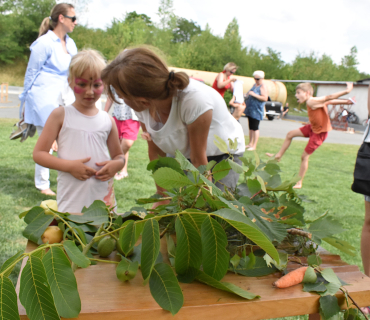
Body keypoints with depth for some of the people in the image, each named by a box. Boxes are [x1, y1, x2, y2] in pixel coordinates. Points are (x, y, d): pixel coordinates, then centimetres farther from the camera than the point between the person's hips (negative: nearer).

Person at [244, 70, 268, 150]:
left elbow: (265, 98, -21)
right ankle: (250, 143, 20)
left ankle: (254, 146, -3)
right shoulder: (254, 85, 15)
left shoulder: (263, 86, -11)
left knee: (255, 128, -6)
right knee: (251, 127, 12)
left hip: (257, 110, -9)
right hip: (250, 109, 9)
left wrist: (254, 95, -23)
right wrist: (248, 95, 8)